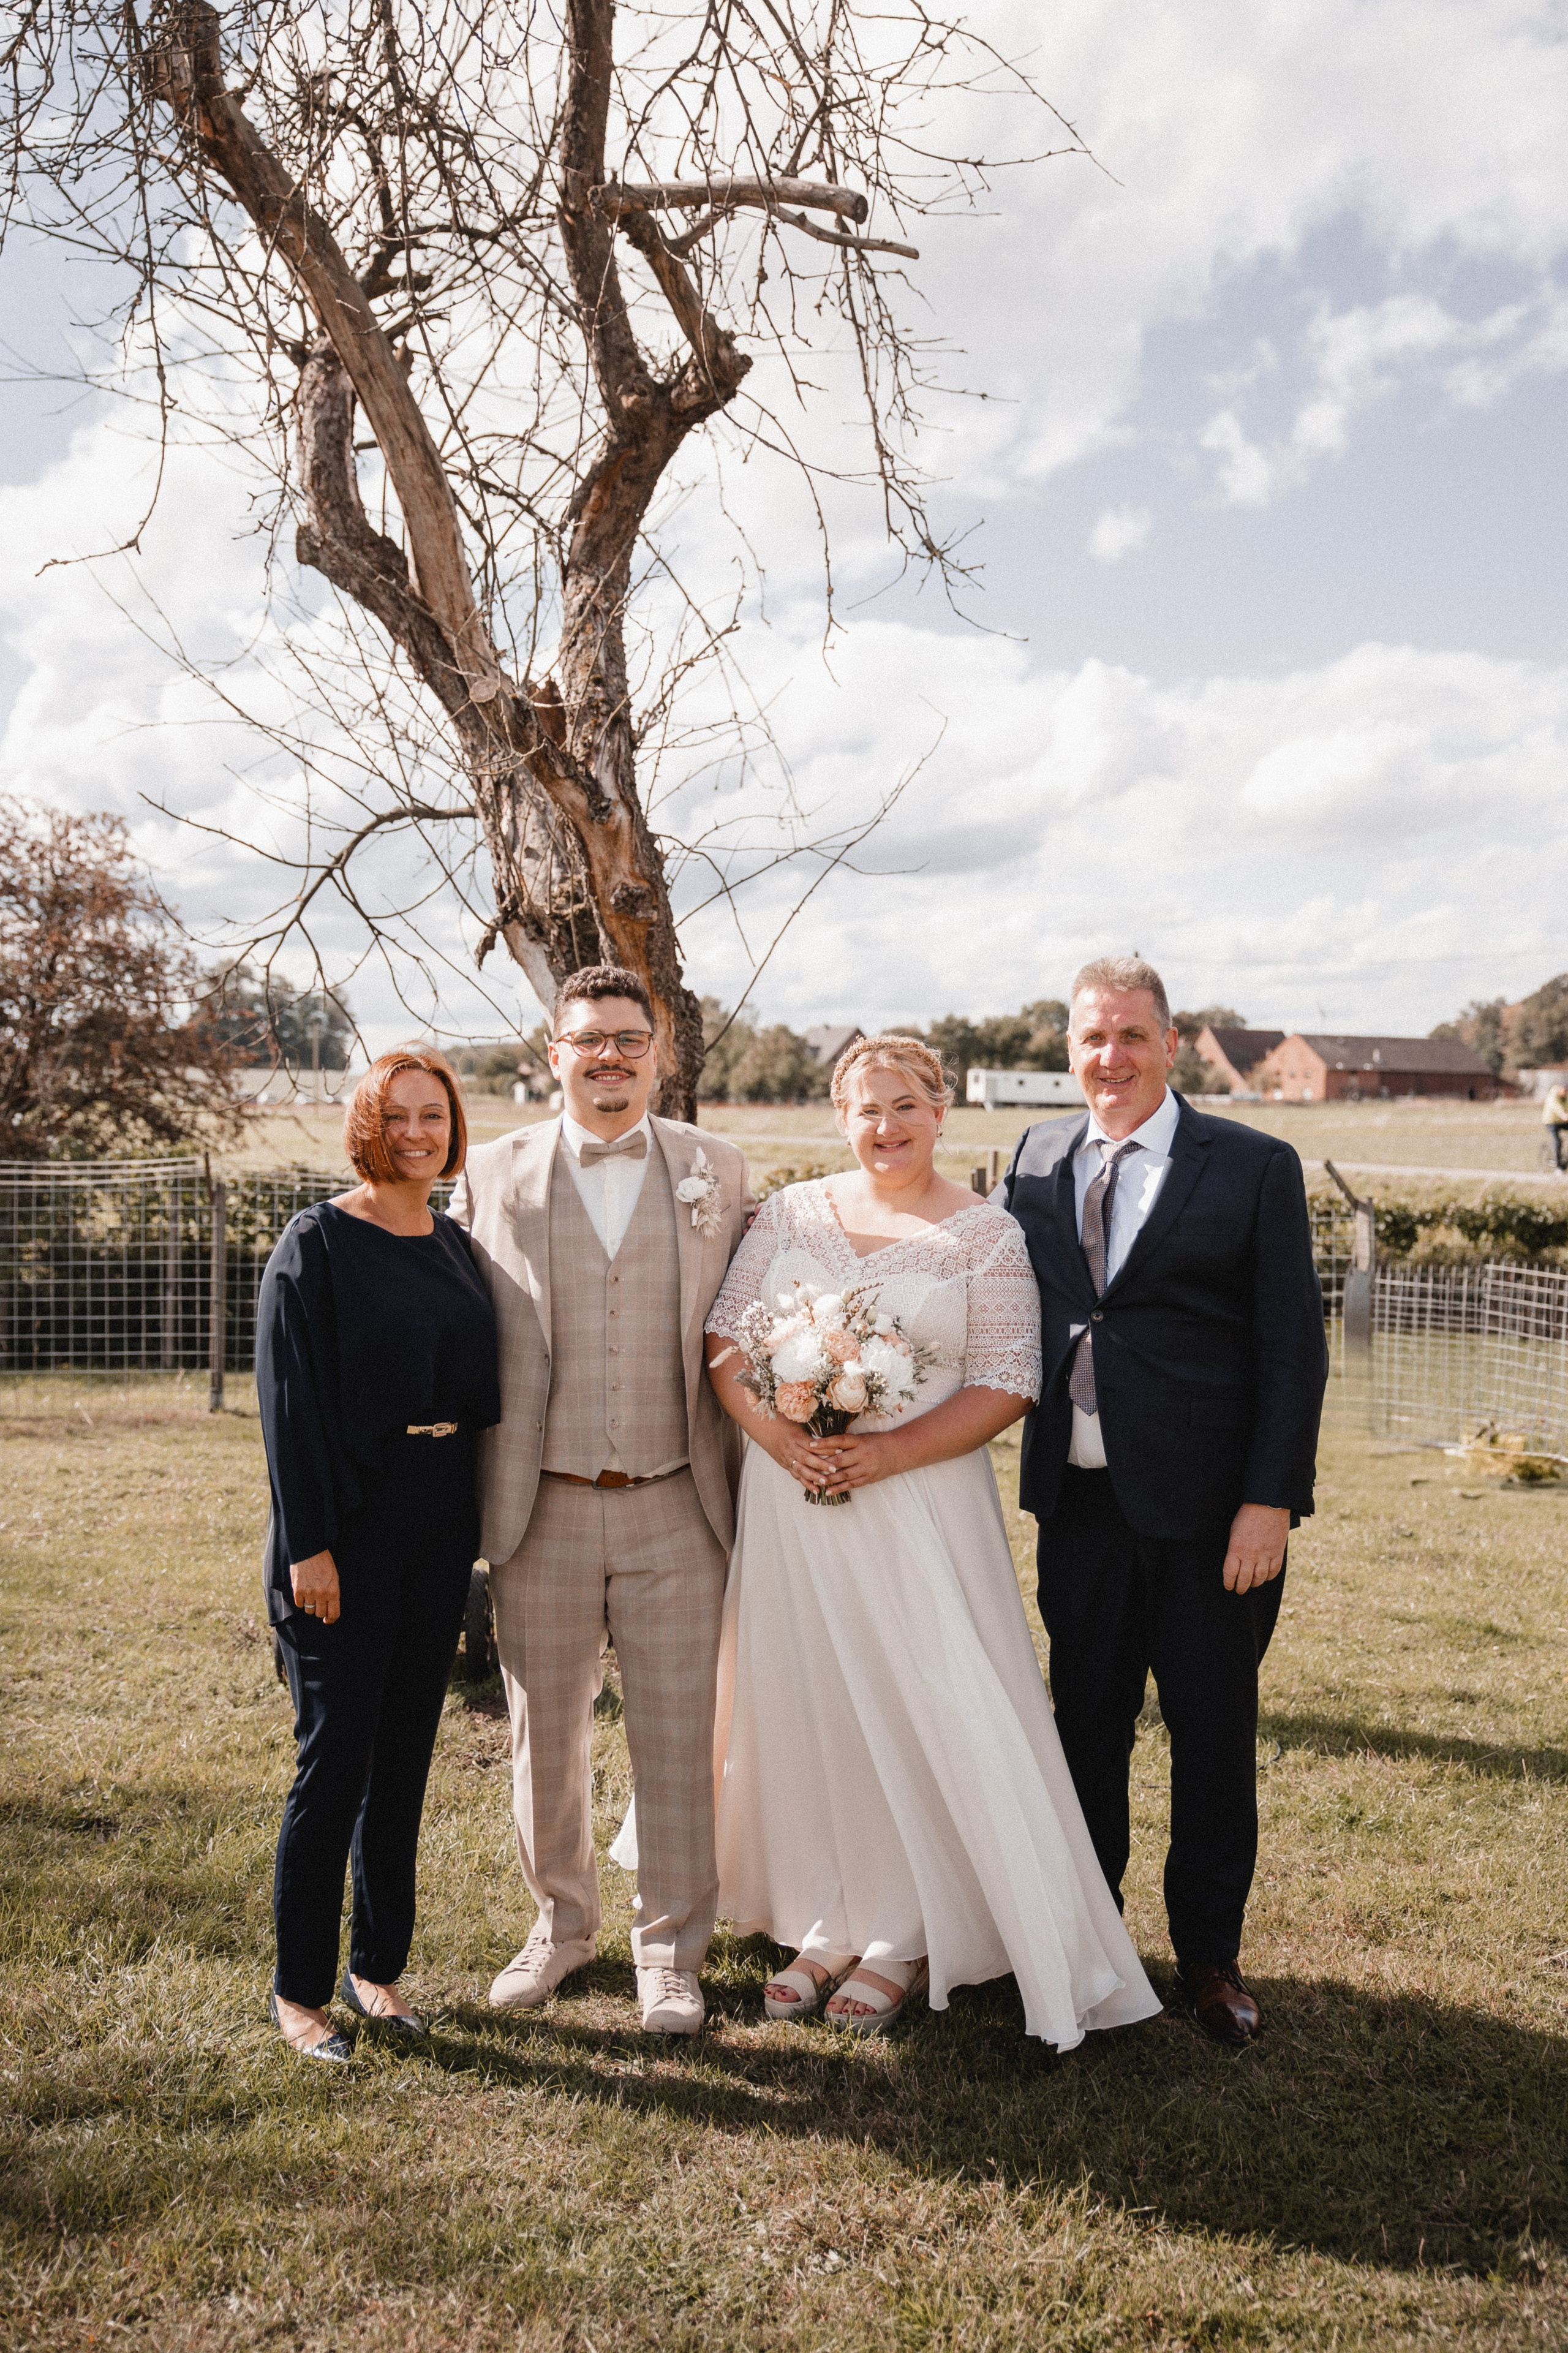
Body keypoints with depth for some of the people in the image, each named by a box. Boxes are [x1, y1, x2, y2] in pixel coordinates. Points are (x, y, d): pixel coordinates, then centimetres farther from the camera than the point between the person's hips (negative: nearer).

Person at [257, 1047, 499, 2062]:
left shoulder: (457, 1248, 11)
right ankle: (300, 1988, 16)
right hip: (350, 1532, -6)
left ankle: (379, 1966, 28)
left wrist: (475, 1524, 10)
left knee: (405, 1756, 13)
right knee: (336, 1758, 0)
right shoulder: (318, 1243, -8)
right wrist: (307, 1544, -16)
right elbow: (289, 1400, -12)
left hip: (439, 1533, 6)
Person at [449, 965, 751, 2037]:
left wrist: (753, 1478, 3)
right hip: (542, 1509, 1)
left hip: (676, 1506, 0)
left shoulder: (719, 1171, 4)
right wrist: (469, 1494, 0)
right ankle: (563, 1920, 37)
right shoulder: (493, 1175, 3)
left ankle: (672, 1949, 25)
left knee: (677, 1738, 6)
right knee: (545, 1730, 14)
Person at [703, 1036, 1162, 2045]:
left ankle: (904, 1937, 20)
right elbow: (727, 1339, 5)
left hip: (920, 1501, -3)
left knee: (920, 1708, 1)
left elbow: (1006, 1384, -8)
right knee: (801, 1705, 9)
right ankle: (829, 1924, 26)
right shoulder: (792, 1213, 8)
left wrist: (888, 1451, -18)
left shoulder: (985, 1234, -1)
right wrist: (779, 1436, -12)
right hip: (789, 1498, 3)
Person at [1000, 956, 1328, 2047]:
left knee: (1213, 1733, 11)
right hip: (1080, 1502, 3)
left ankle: (1209, 1952, 31)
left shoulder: (1254, 1167, -5)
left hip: (1209, 1507, -3)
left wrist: (1270, 1501, -12)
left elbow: (1293, 1347, -7)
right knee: (1085, 1722, 15)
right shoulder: (1035, 1159, 7)